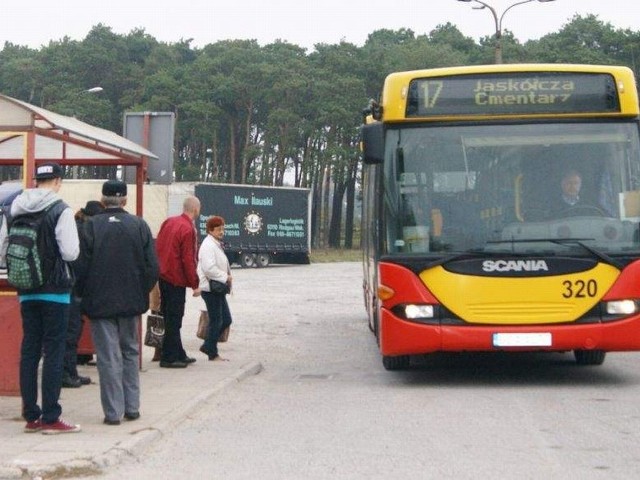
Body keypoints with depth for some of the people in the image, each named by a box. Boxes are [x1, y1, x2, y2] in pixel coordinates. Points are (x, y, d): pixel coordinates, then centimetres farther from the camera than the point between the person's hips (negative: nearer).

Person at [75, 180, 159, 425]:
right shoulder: (139, 226, -3)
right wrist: (142, 293, 12)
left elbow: (81, 266, -8)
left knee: (108, 356, 1)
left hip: (100, 302, -2)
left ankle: (113, 411, 1)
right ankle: (132, 407, 17)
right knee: (130, 352, 16)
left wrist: (84, 295, 8)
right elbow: (152, 267, -2)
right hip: (131, 302, 2)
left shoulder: (90, 226, -9)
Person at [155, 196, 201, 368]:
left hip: (163, 275, 9)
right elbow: (188, 260, -18)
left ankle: (178, 354, 23)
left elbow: (157, 247, 14)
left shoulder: (168, 222, 8)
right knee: (174, 319, -2)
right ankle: (169, 357, 1)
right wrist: (195, 284, -12)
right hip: (176, 278, -9)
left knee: (170, 317, 14)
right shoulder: (188, 229, -17)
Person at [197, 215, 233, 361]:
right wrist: (225, 277, -17)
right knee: (216, 321, -2)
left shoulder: (216, 244, 17)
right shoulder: (208, 246, -16)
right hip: (210, 288, -10)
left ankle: (208, 346, 20)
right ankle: (213, 353, 8)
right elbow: (209, 268, -25)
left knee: (226, 320, 12)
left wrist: (227, 277, 10)